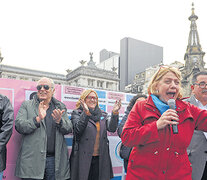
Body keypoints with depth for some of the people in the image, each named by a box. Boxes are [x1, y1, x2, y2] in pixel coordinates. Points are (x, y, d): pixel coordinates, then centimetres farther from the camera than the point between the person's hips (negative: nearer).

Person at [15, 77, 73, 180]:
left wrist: (59, 121, -15)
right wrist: (38, 119, -20)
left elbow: (69, 129, 5)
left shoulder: (60, 107, 12)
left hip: (55, 160, 2)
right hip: (32, 160, -2)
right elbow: (19, 126, -6)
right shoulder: (26, 105, 7)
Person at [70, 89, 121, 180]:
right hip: (83, 158, -3)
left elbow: (112, 128, -2)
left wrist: (115, 113, -17)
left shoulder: (103, 114, 14)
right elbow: (78, 129, -15)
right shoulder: (77, 113, 3)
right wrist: (86, 113, -27)